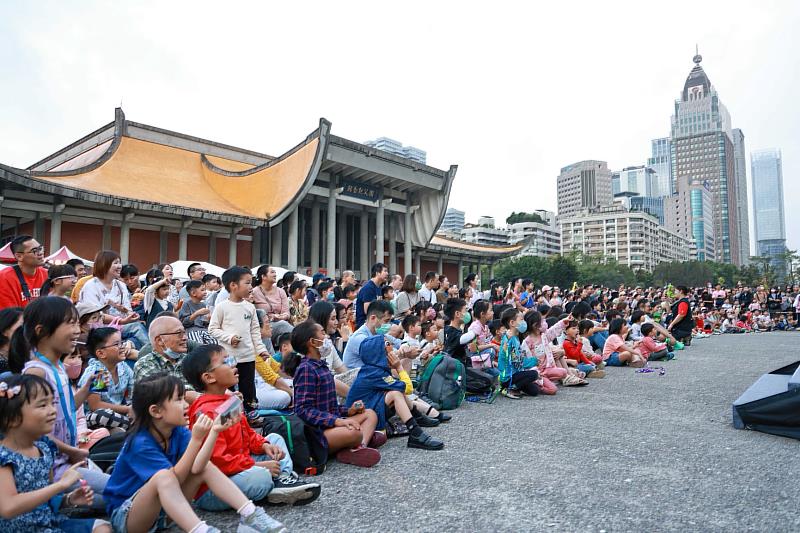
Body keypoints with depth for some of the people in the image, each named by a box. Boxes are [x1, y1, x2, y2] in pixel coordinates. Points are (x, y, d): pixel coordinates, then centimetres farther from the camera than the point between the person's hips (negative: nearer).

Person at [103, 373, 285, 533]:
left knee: (206, 467, -11)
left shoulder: (179, 432, -7)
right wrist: (196, 440, -38)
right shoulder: (140, 443, -25)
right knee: (163, 476, -35)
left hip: (163, 506, 7)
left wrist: (214, 431, -32)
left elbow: (196, 468, -22)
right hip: (125, 516, -7)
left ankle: (250, 516, -18)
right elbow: (174, 478, -30)